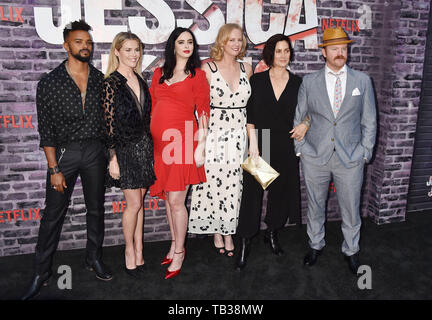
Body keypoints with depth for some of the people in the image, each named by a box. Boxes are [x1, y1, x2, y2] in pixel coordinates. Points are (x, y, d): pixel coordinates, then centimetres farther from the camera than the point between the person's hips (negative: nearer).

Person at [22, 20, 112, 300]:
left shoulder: (101, 80, 4)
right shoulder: (50, 83, -4)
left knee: (96, 209, 12)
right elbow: (46, 130, -5)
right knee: (53, 213, 3)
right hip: (63, 152, -2)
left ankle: (94, 258, 30)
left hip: (95, 151, 3)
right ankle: (42, 271, 19)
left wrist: (111, 155, 5)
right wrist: (54, 169, -10)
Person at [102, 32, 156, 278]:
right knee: (134, 203, -2)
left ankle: (139, 252, 21)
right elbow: (109, 123, -11)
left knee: (139, 201, 11)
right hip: (125, 148, -6)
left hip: (144, 146, 6)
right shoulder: (111, 83, -9)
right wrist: (113, 158, -13)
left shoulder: (140, 81, 11)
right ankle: (130, 251, 19)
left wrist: (149, 146, 14)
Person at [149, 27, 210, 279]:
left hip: (182, 140, -5)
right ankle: (175, 245, 28)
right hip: (159, 141, 5)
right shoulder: (159, 73, 15)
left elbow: (203, 111, -2)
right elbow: (152, 107, 17)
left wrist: (201, 146, -9)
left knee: (176, 201, -4)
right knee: (167, 198, 12)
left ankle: (179, 253, 13)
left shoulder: (197, 75, 3)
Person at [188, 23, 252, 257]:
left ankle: (229, 233, 22)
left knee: (234, 185, 5)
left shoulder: (247, 69, 9)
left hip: (239, 135, 3)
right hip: (214, 133, -3)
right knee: (213, 183, 2)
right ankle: (216, 232, 22)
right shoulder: (208, 68, -2)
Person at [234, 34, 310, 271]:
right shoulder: (257, 80, 1)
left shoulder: (298, 83, 6)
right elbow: (249, 114, -2)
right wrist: (253, 142, -11)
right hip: (258, 144, -2)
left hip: (286, 147, 2)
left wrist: (305, 124, -3)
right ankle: (244, 243, 11)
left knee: (281, 190, 11)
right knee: (252, 192, 0)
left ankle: (272, 233, 34)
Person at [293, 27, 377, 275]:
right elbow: (298, 118, 7)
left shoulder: (362, 81, 4)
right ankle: (316, 245, 35)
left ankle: (351, 249, 32)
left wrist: (365, 152, 0)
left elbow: (369, 121, 6)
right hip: (315, 158, 0)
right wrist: (300, 149, 1)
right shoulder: (309, 82, 3)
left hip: (350, 159, 0)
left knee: (351, 208, 10)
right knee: (315, 205, 13)